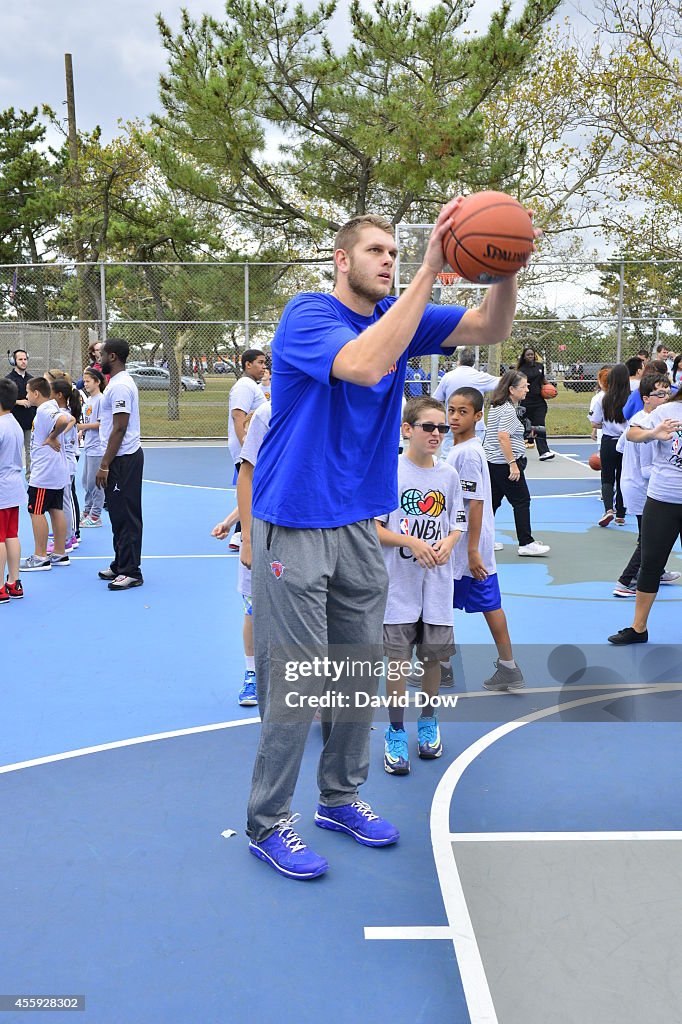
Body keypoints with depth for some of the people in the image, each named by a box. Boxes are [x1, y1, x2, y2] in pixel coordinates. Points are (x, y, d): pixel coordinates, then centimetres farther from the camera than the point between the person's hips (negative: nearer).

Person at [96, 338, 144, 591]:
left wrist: (104, 466, -20)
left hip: (122, 459, -11)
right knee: (119, 515, 16)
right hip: (122, 459, 11)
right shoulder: (120, 382, 16)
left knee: (126, 517, -6)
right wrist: (106, 463, 20)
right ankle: (120, 566, 25)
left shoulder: (120, 386, -16)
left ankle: (131, 572, -1)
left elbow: (119, 428, -21)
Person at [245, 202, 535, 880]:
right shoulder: (307, 314, -12)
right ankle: (266, 824, 17)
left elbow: (490, 329, -1)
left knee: (360, 676, 14)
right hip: (295, 530, -7)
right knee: (296, 683, -1)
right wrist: (429, 271, -32)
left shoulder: (401, 316, 8)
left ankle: (340, 798, 33)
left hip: (360, 528, 7)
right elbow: (365, 365, -33)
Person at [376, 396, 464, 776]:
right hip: (399, 584, -3)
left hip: (437, 583, 4)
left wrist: (447, 544, -9)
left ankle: (428, 721, 32)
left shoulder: (449, 474, 6)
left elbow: (457, 524, 12)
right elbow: (372, 528, -8)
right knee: (398, 660, -1)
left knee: (433, 656, 11)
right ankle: (396, 733, 15)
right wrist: (411, 542, -20)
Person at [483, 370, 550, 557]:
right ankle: (526, 544, -1)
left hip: (491, 462, 10)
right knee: (521, 501, -3)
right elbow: (503, 437, -23)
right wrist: (513, 463, -23)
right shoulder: (508, 409, -15)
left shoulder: (496, 406, 14)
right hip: (504, 463, -10)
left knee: (493, 500, 13)